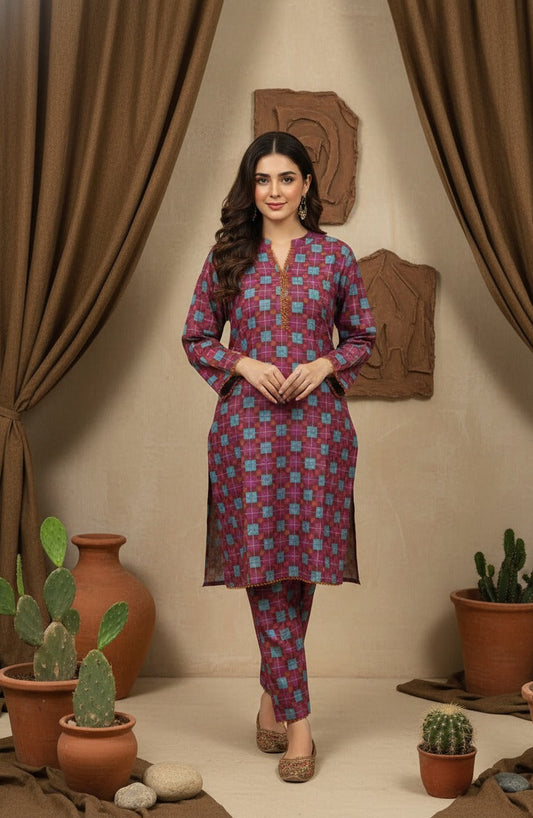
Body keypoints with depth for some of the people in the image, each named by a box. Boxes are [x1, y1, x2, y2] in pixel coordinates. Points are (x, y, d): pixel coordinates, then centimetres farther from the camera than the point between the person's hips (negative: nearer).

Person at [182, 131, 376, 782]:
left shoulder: (335, 257, 6)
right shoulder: (227, 257, 6)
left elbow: (362, 336, 12)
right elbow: (196, 338, 9)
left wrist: (324, 365, -7)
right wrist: (245, 365, -8)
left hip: (317, 423, 1)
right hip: (247, 424, -1)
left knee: (302, 562, 3)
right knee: (263, 564, -4)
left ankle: (273, 696, 23)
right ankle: (297, 722, 2)